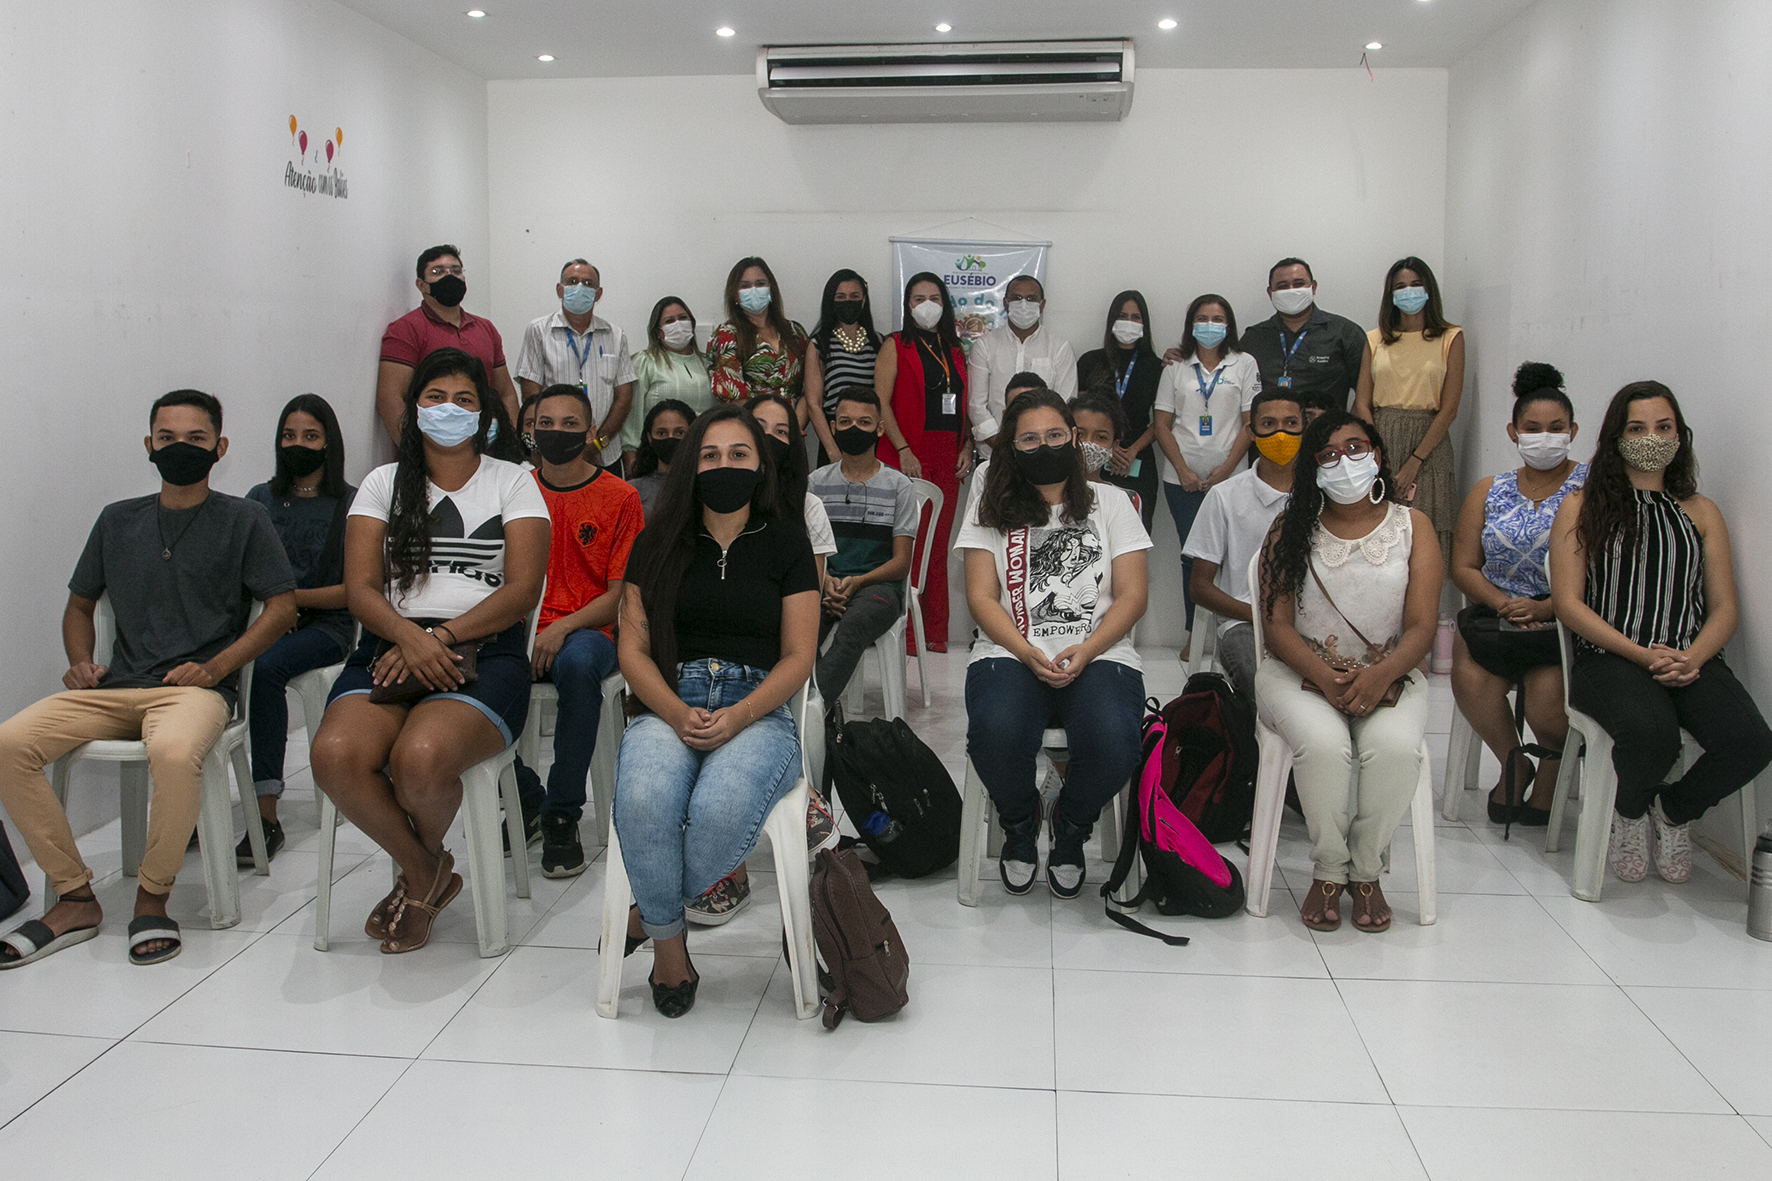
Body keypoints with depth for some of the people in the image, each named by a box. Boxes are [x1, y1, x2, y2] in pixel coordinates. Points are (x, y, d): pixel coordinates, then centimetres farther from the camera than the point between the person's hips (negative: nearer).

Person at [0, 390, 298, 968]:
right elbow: (80, 604, 28)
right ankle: (75, 899, -9)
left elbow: (282, 606, 2)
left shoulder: (243, 519, 6)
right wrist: (81, 661, 7)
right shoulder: (117, 521, 18)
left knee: (174, 751, -38)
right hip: (117, 686, 5)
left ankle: (152, 899, -15)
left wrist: (216, 666, -10)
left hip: (197, 687, -5)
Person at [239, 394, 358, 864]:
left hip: (326, 625, -3)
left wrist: (293, 597, -12)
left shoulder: (350, 504, 4)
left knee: (266, 667, -35)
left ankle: (266, 812, -33)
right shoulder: (260, 499, 16)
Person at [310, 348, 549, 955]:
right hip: (392, 647, 3)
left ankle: (426, 864, 3)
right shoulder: (384, 483, 18)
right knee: (335, 755, -29)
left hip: (485, 650, -3)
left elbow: (522, 590, -1)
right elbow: (360, 589, 6)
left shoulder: (512, 482, 12)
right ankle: (424, 870, -1)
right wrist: (410, 637, -15)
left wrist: (440, 637, -13)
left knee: (421, 758, -34)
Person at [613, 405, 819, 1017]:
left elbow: (797, 657, 5)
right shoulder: (657, 543, 13)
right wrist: (677, 713, -12)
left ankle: (648, 915, -6)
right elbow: (634, 649, 7)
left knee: (722, 806, -35)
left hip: (758, 709, -1)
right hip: (668, 706, 1)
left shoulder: (786, 542, 9)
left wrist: (737, 717, -13)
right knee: (643, 800, -33)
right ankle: (669, 944, -9)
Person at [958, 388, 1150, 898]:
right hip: (1011, 653, 0)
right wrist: (1027, 653, -13)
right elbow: (981, 597, 5)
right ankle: (1020, 825, 3)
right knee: (995, 733, -33)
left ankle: (1070, 828, 4)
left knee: (1113, 741, -32)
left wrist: (1085, 651, -11)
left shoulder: (1110, 502, 15)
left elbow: (1132, 596, 7)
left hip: (1099, 654, 0)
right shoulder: (991, 510, 14)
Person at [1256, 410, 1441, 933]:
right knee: (1322, 742, -33)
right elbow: (1277, 626, -4)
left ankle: (1366, 871, -6)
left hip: (1388, 676, 1)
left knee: (1395, 746, -31)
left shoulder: (1411, 527, 6)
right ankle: (1328, 871, -8)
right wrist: (1324, 677, -21)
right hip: (1300, 673, -1)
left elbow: (1421, 626, -2)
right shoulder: (1290, 531, 4)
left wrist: (1380, 675, -22)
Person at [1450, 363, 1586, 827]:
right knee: (1470, 679, -27)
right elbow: (1463, 566, 9)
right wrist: (1503, 604, -10)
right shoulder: (1489, 491, 13)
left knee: (1547, 696, -28)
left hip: (1565, 620, -3)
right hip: (1495, 613, 3)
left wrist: (1545, 607, -18)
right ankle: (1513, 763, 5)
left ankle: (1552, 771, 11)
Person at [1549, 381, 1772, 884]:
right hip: (1607, 658, -3)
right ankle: (1629, 815, 2)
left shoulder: (1701, 513, 19)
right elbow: (1568, 603, 0)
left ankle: (1674, 810, 7)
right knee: (1652, 734, -36)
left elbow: (1725, 607, 12)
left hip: (1691, 660, 3)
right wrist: (1642, 655, -11)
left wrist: (1692, 658, -10)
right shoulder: (1582, 507, 9)